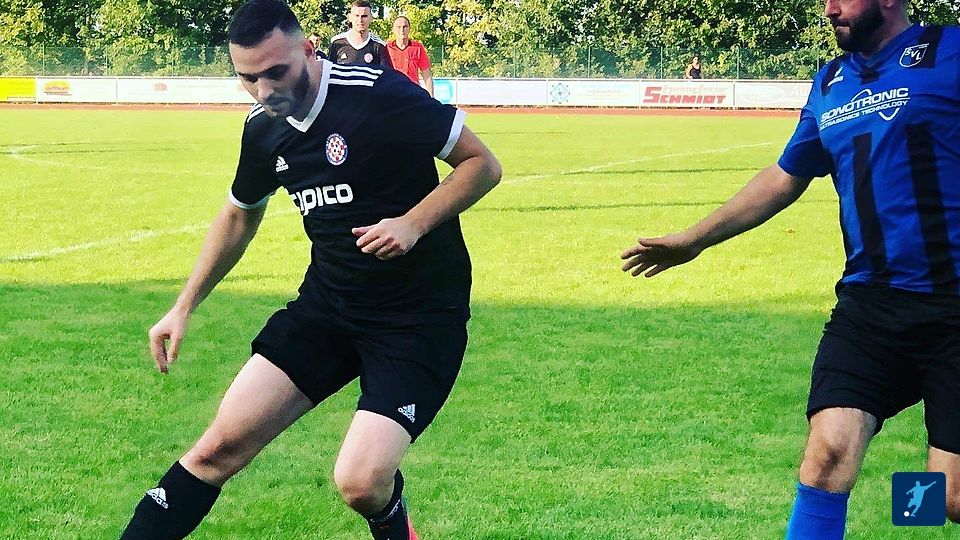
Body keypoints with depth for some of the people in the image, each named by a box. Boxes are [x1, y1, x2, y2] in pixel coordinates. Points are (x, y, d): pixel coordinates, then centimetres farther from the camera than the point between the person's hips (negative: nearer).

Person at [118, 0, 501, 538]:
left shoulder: (380, 94, -19)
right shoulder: (263, 130, 2)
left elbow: (483, 164, -11)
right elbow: (239, 217, 22)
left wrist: (414, 223, -24)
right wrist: (184, 307, 22)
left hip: (421, 316, -6)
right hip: (328, 306, 6)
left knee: (361, 483, -19)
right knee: (222, 445, -3)